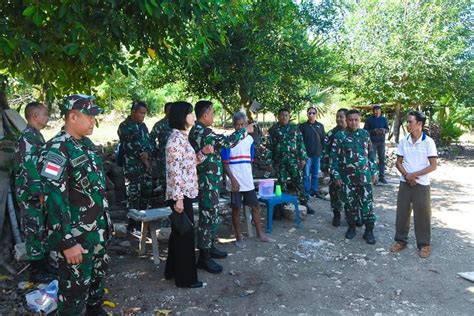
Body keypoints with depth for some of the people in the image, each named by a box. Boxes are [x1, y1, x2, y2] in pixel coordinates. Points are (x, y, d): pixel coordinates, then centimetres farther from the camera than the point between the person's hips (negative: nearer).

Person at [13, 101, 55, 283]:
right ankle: (36, 271, 11)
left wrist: (44, 191, 21)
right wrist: (41, 193, -24)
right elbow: (29, 168, -23)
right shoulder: (27, 137, -17)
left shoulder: (36, 135, 12)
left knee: (43, 228, 16)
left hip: (39, 192, 9)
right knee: (35, 230, 0)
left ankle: (44, 263, 28)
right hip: (31, 194, -9)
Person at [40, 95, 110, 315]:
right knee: (75, 287, 7)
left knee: (97, 277, 23)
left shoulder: (87, 144, 8)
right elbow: (54, 200, -23)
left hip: (97, 230, 8)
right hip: (76, 235, -8)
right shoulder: (57, 150, -19)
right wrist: (68, 242, -23)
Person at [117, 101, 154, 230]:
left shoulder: (143, 125, 15)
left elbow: (149, 142, 13)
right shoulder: (124, 126, -8)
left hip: (146, 165, 8)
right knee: (134, 194, -3)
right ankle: (133, 223, 7)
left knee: (147, 191, 12)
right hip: (132, 166, -7)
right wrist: (142, 157, -12)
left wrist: (147, 154, -6)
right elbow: (129, 146, -15)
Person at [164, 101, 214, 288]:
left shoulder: (182, 137, 12)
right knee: (185, 234, 0)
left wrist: (203, 152, 4)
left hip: (185, 192, 10)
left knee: (179, 232, 18)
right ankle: (185, 278, 12)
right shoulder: (176, 139, -18)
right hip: (181, 194, -10)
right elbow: (174, 171, -22)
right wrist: (178, 198, -23)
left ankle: (172, 270, 32)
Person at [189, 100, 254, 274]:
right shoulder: (203, 132, -20)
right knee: (208, 217, -3)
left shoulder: (196, 130, 12)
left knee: (212, 215, 19)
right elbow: (227, 142, -25)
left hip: (208, 180, 11)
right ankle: (204, 257, 6)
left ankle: (209, 247, 33)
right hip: (208, 181, -10)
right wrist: (245, 130, -14)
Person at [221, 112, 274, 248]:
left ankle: (260, 234, 25)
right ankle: (239, 237, 18)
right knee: (236, 209, 5)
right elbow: (224, 163, -12)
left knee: (255, 207, 12)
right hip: (235, 181, -5)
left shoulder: (250, 139, 7)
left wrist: (248, 175, 13)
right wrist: (233, 179, -19)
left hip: (248, 180, 5)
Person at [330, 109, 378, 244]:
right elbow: (334, 156, -4)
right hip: (347, 176, -1)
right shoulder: (340, 135, -5)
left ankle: (369, 230, 12)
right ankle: (351, 227, 26)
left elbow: (371, 154, 12)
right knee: (349, 203, 9)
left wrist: (374, 171, 9)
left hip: (364, 175, 2)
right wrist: (336, 176, -7)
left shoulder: (365, 134, 5)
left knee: (367, 203, 2)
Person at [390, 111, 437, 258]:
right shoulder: (403, 141, 2)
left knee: (422, 214, 5)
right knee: (402, 212, 9)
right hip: (405, 183, 3)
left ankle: (424, 244, 20)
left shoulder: (428, 142, -9)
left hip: (422, 184, -3)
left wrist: (414, 174, -15)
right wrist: (407, 175, -10)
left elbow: (433, 165, -10)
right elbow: (398, 162, 6)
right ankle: (401, 240, 24)